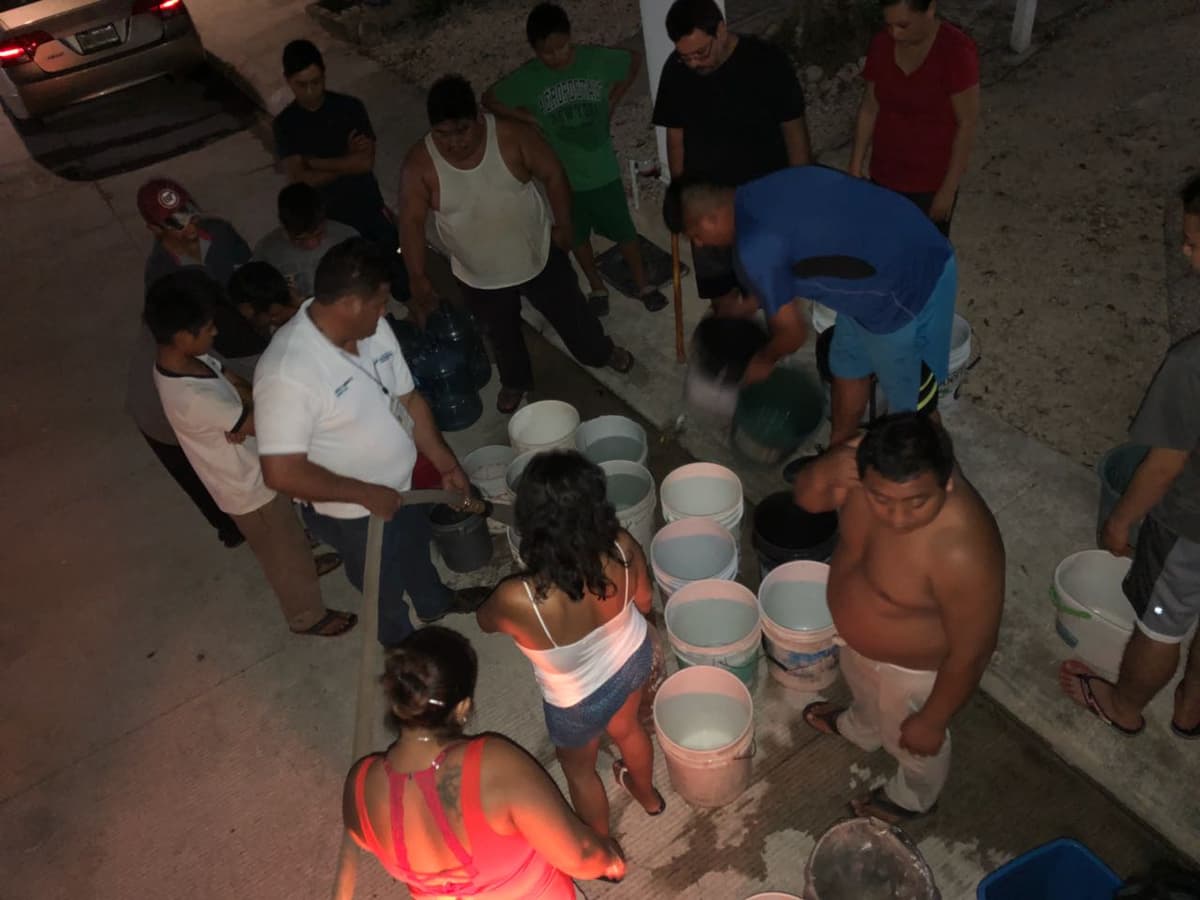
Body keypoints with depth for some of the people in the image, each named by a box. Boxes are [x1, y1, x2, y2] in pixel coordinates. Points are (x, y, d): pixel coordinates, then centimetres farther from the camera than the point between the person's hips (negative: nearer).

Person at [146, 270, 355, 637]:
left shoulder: (181, 359, -12)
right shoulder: (194, 398, -40)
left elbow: (240, 386, -3)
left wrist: (248, 418, -21)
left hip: (251, 471, 8)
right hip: (250, 489, -8)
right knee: (284, 555, 17)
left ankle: (303, 566, 61)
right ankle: (308, 616, 41)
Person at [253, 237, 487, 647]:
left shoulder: (373, 329, -13)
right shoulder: (287, 373, -36)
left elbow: (408, 400, -1)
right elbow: (282, 474, -34)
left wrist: (447, 464, -4)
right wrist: (366, 493, -25)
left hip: (404, 482, 7)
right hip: (354, 513, -6)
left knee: (416, 549, 34)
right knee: (384, 585, 22)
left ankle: (436, 601, 64)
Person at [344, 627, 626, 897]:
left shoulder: (361, 785, -26)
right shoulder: (493, 765, -40)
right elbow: (578, 856, -32)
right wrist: (609, 859, -10)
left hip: (438, 893, 4)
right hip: (530, 893, -4)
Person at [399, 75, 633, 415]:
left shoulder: (511, 134, -22)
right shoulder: (420, 162, -20)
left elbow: (553, 175, -11)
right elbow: (412, 221, -16)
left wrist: (563, 226, -6)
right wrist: (418, 278, -18)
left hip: (539, 256, 0)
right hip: (480, 276, 0)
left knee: (571, 313, 20)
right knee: (503, 334, 23)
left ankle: (602, 352, 52)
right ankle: (515, 381, 53)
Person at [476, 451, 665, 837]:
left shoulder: (519, 599, -43)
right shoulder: (623, 549, -32)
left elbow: (484, 620, -16)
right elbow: (644, 601, -8)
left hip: (580, 701, -3)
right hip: (633, 658, 4)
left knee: (578, 768, 31)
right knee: (626, 728, 38)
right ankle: (648, 794, 69)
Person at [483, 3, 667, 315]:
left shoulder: (596, 59, -14)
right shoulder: (527, 78, -15)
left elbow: (634, 60, 3)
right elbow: (490, 99, -5)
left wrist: (613, 101, -2)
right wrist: (532, 120, -10)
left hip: (603, 170, 0)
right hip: (563, 175, 0)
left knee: (623, 230, 13)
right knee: (577, 236, 18)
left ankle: (642, 284, 35)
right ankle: (597, 287, 41)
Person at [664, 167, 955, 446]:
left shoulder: (755, 249, -21)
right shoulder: (765, 191, 4)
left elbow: (793, 332, -11)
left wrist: (764, 360, 11)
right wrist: (748, 305, 32)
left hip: (909, 286, -9)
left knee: (910, 399, 12)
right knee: (848, 367, 24)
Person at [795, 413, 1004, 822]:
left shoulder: (962, 554, -43)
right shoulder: (868, 469, -26)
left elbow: (969, 654, -28)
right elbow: (807, 497, -9)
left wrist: (931, 721, -13)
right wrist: (825, 471, -32)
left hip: (914, 667, -5)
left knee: (911, 742, 28)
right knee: (864, 691, 38)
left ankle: (910, 798, 61)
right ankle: (861, 728, 72)